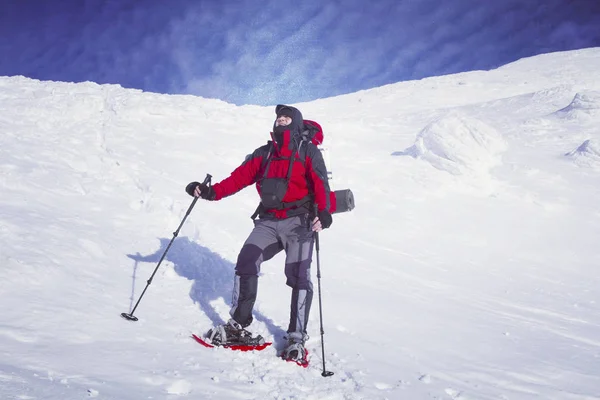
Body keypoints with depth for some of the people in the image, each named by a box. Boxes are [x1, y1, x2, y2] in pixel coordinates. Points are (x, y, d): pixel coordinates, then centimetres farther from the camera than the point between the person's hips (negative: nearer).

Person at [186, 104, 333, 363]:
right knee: (246, 261, -13)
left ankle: (297, 338, -6)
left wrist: (323, 212, -26)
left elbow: (320, 183, -8)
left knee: (298, 276, -13)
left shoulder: (308, 151, 6)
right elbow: (240, 177, 10)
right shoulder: (264, 153, 20)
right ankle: (238, 325, -6)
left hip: (299, 220, -4)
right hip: (268, 221, 4)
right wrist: (211, 192, -5)